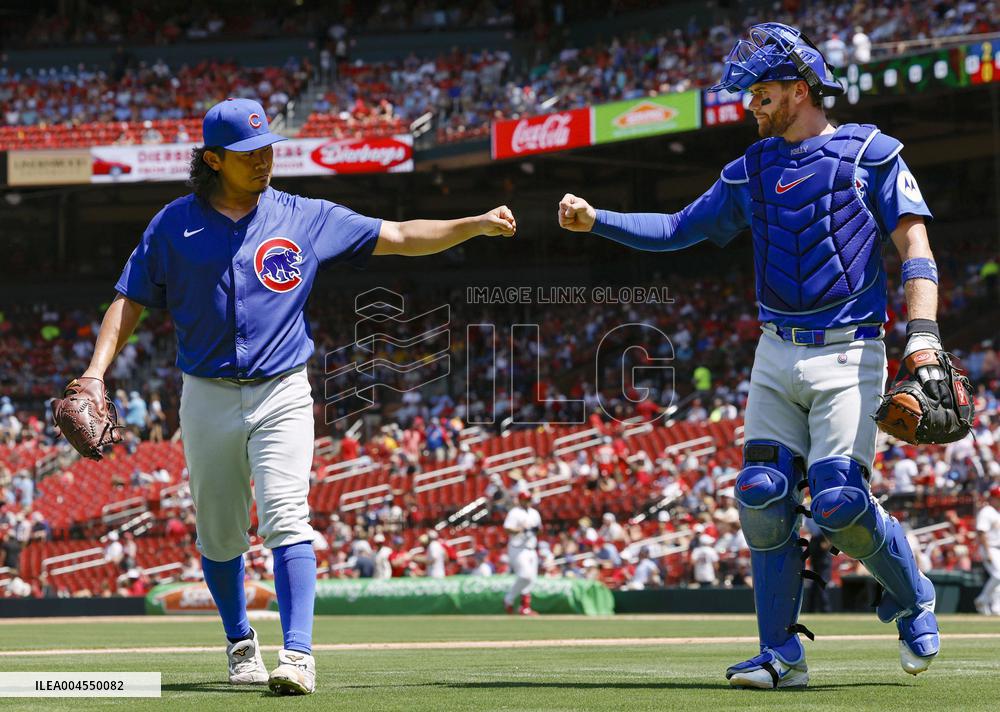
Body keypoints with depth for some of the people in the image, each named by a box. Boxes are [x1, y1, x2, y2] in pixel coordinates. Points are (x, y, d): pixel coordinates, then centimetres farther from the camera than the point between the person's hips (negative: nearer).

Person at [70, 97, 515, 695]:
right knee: (219, 535, 10)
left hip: (282, 397, -1)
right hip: (207, 399, 1)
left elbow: (398, 237, 2)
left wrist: (478, 225, -9)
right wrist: (96, 371, -7)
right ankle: (241, 643, 31)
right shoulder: (175, 224, 3)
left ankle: (298, 655, -22)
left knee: (286, 521, -16)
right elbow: (131, 302, 6)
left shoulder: (306, 218, 3)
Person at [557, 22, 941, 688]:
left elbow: (915, 246, -8)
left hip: (848, 357, -5)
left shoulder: (870, 153, -1)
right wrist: (596, 220, 8)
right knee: (763, 496, -6)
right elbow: (681, 228, 20)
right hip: (777, 356, 5)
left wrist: (922, 336, -21)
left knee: (839, 503, -16)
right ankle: (782, 654, 4)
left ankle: (913, 599, 13)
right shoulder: (752, 170, 15)